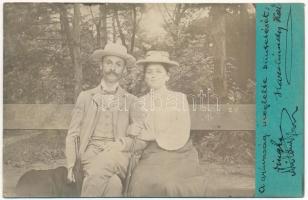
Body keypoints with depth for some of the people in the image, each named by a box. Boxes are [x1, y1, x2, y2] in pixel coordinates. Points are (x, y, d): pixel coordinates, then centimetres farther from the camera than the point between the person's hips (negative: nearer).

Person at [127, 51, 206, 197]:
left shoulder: (179, 98, 5)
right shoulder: (141, 102, 12)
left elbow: (181, 135, -3)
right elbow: (138, 133, 9)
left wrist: (154, 136, -9)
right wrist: (132, 129, -11)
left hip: (178, 152, -1)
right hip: (152, 153, 2)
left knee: (171, 184, -25)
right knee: (142, 181, -24)